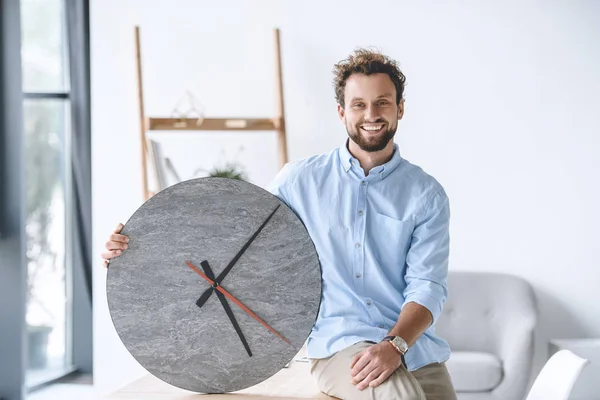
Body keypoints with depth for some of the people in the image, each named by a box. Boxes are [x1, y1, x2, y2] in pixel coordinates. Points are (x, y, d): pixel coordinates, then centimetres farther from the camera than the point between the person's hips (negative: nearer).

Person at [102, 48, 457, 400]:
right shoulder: (299, 181, 5)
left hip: (412, 343, 2)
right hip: (339, 343, -2)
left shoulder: (426, 194, 5)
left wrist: (395, 345, -22)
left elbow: (428, 286, -3)